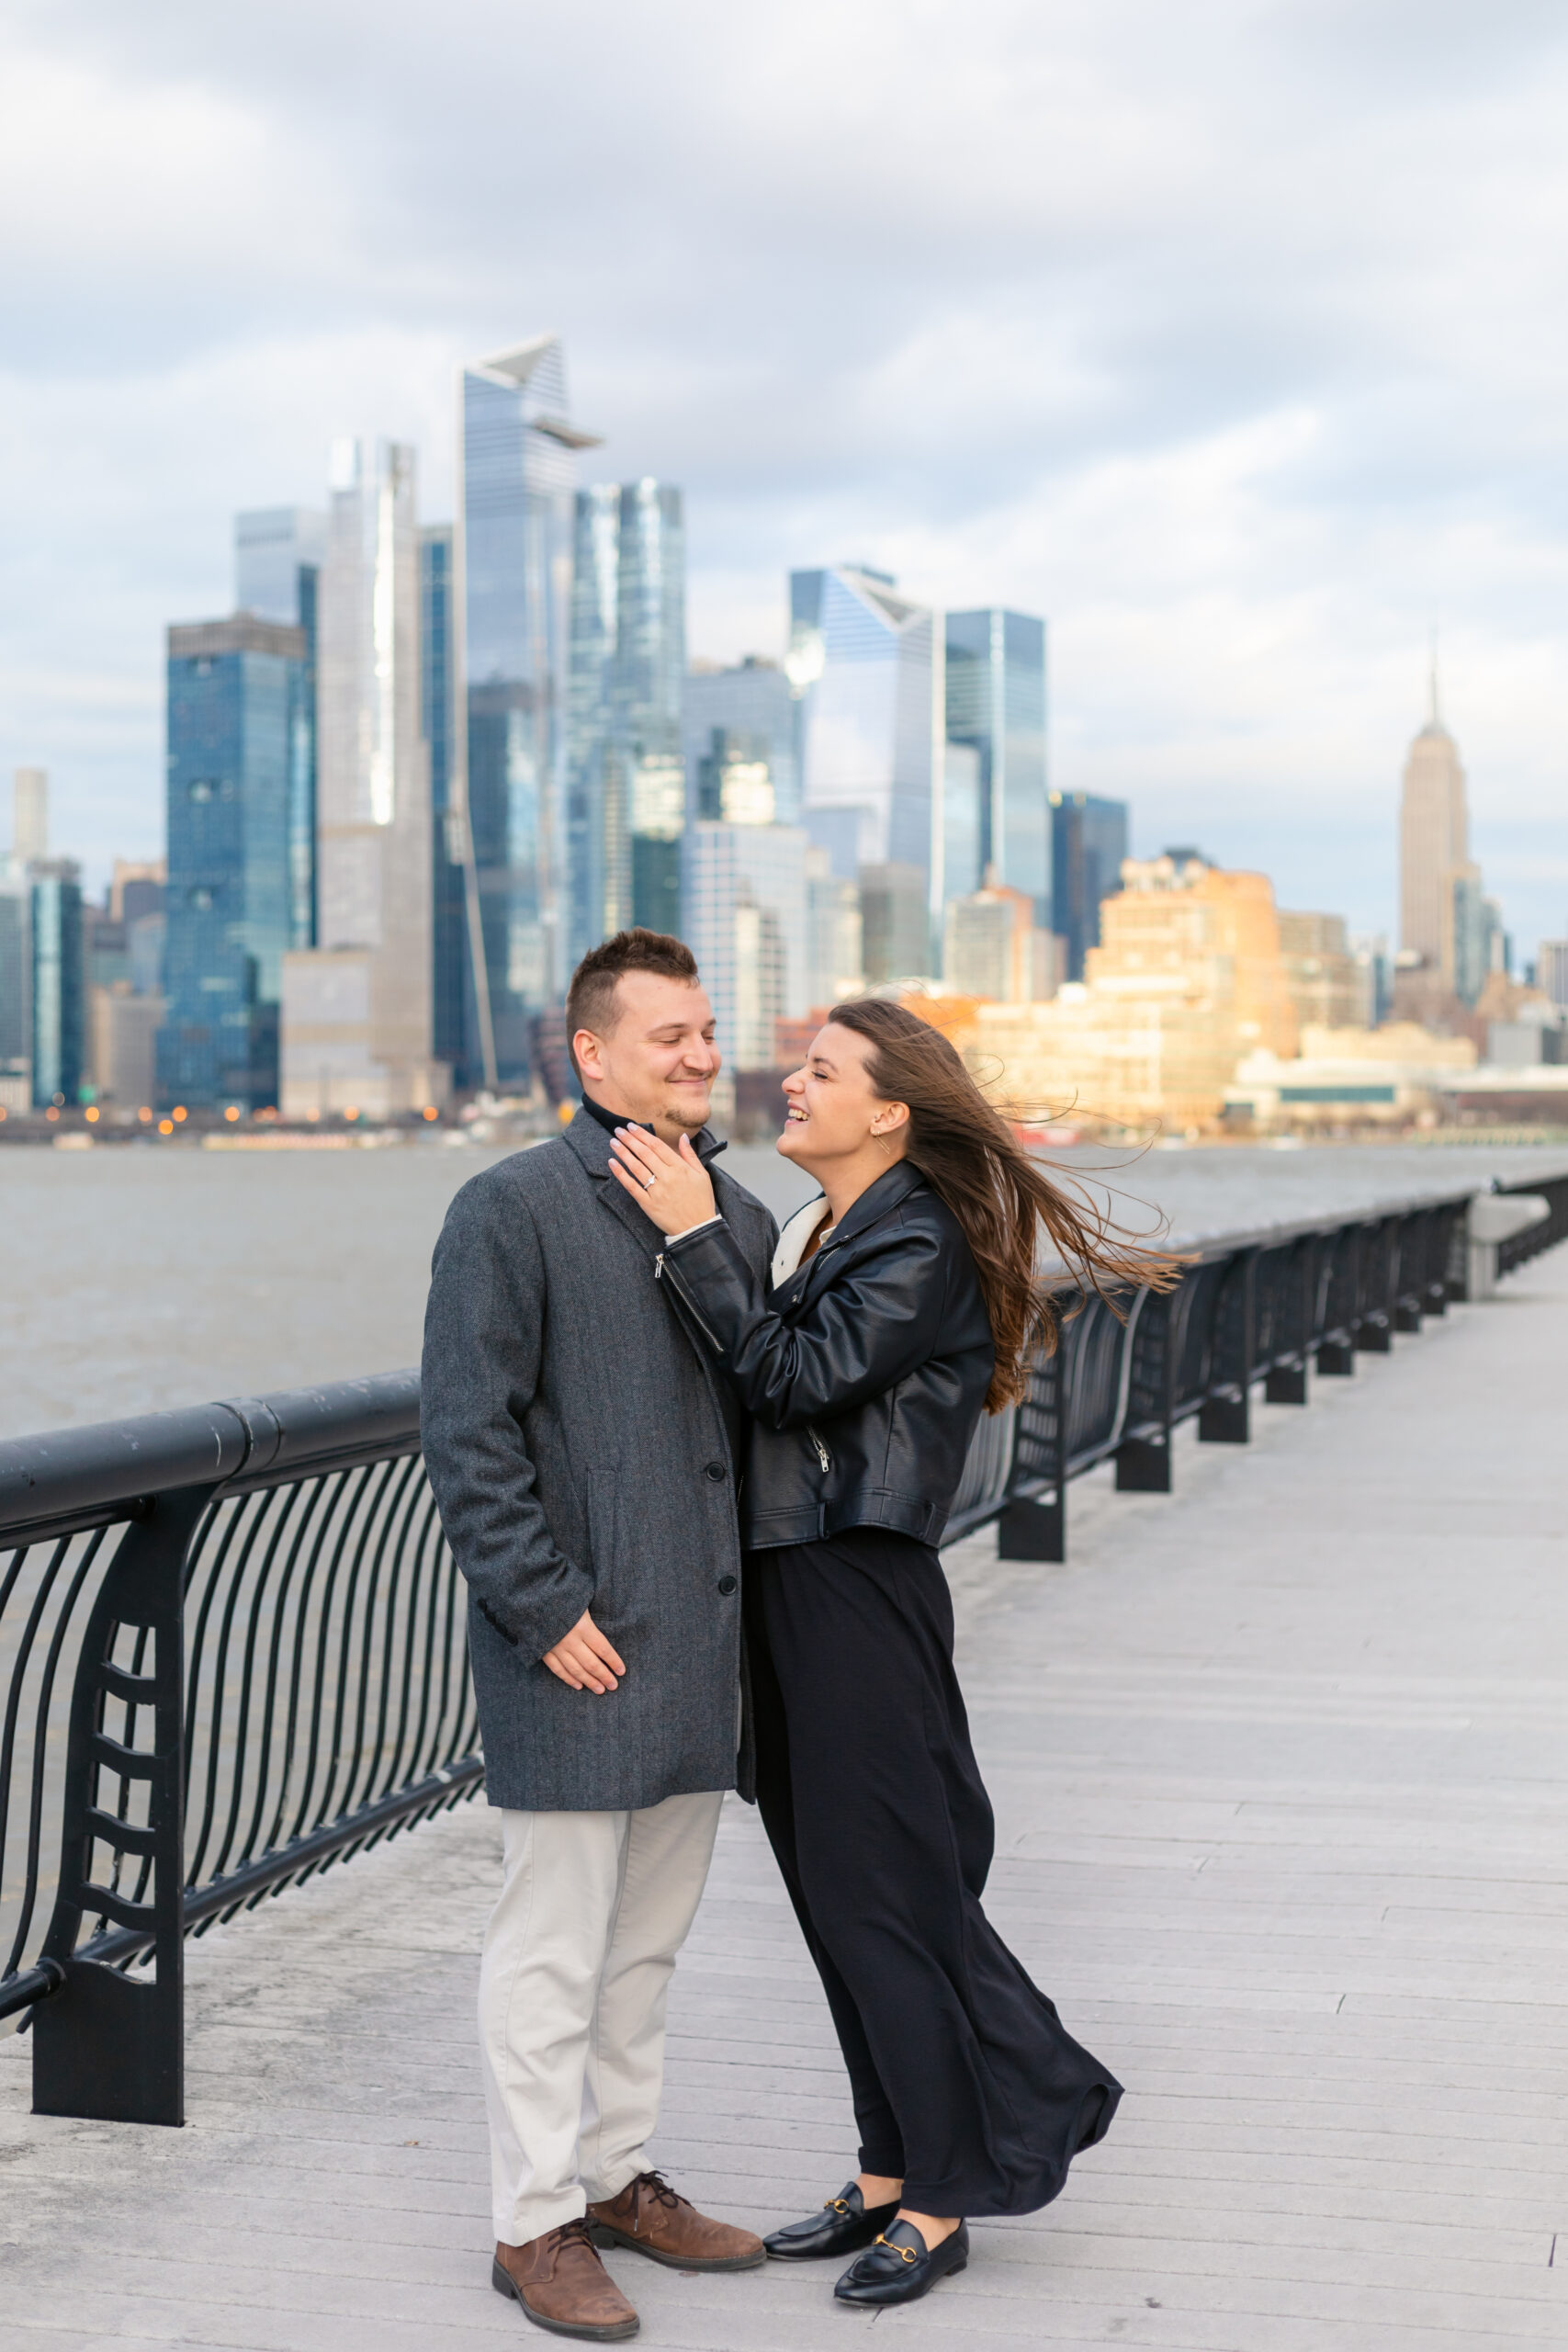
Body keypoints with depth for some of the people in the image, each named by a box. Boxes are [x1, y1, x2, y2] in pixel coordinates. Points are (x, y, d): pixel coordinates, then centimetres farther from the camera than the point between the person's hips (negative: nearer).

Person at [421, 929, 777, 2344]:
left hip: (704, 1643, 7)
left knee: (650, 1941, 16)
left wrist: (755, 1587, 12)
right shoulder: (514, 1210, -9)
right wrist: (547, 1606, -15)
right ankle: (537, 2222, 12)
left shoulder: (739, 1217, 12)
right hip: (577, 1650, -7)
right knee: (554, 1947, 1)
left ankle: (617, 2174, 30)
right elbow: (466, 1432, -12)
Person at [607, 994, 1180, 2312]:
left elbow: (796, 1375, -22)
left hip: (861, 1602, -9)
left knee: (880, 1896, -1)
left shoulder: (920, 1246, -13)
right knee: (835, 1895, 14)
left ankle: (939, 2204, 11)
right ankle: (890, 2178, 25)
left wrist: (696, 1233, -20)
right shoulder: (817, 1230, 14)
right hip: (787, 1596, 9)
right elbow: (765, 1387, 13)